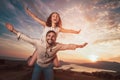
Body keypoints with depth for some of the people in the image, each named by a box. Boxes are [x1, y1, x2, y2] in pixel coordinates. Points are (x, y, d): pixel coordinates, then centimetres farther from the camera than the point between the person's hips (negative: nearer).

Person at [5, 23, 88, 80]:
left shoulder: (57, 46, -27)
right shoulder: (39, 43, -29)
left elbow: (68, 46, -16)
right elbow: (27, 38, -22)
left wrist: (79, 46, -17)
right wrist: (13, 30, -22)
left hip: (48, 67, 0)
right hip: (38, 65, 0)